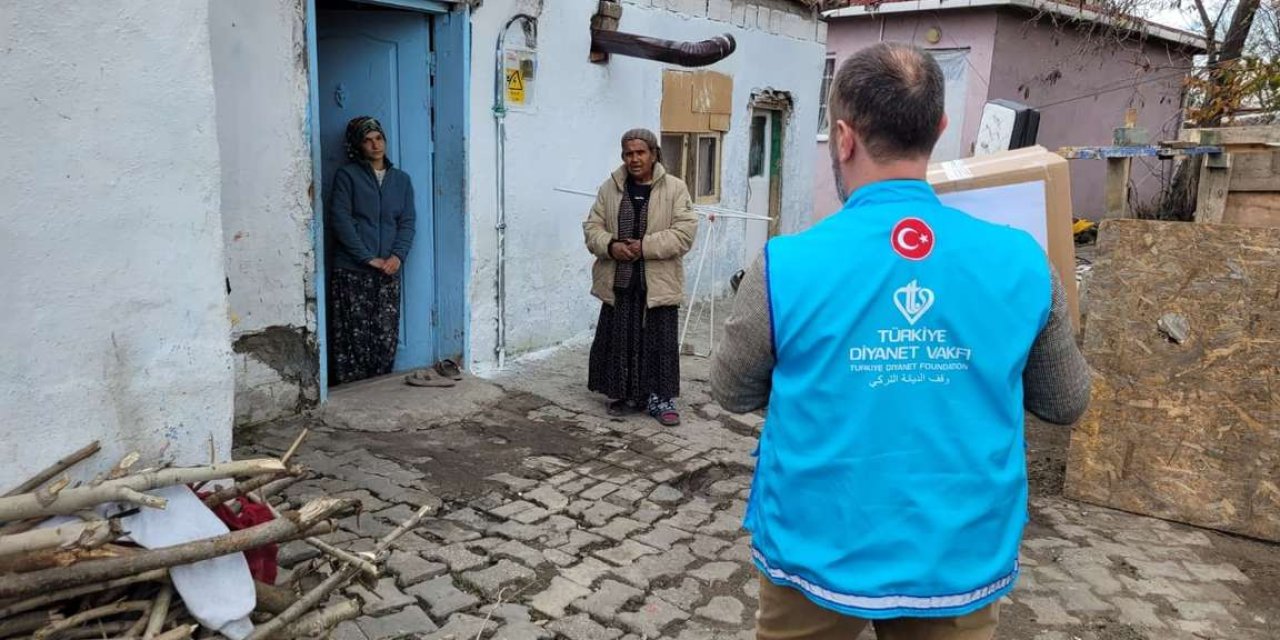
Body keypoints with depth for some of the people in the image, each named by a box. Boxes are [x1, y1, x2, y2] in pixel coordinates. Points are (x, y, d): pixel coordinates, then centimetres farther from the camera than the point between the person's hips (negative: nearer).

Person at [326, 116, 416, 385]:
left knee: (386, 337, 2)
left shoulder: (401, 179, 14)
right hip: (351, 271, -4)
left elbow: (407, 222, 9)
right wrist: (369, 258, -14)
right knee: (354, 338, -5)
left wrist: (398, 256, -9)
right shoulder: (347, 175, 1)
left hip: (388, 272, 4)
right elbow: (340, 221, -7)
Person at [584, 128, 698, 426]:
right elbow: (592, 227, 7)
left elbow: (684, 232, -10)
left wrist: (645, 246, -18)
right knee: (621, 340, 10)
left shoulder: (675, 188, -3)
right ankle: (627, 394, 25)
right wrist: (610, 246, -14)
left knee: (660, 342, 3)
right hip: (619, 282, 3)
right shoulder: (610, 188, 7)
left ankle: (660, 398, 15)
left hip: (659, 283, -3)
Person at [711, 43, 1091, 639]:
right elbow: (1066, 404, 5)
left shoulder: (786, 266, -18)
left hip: (817, 553, -1)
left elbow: (733, 392, 0)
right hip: (960, 562, 2)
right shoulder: (1022, 264, -11)